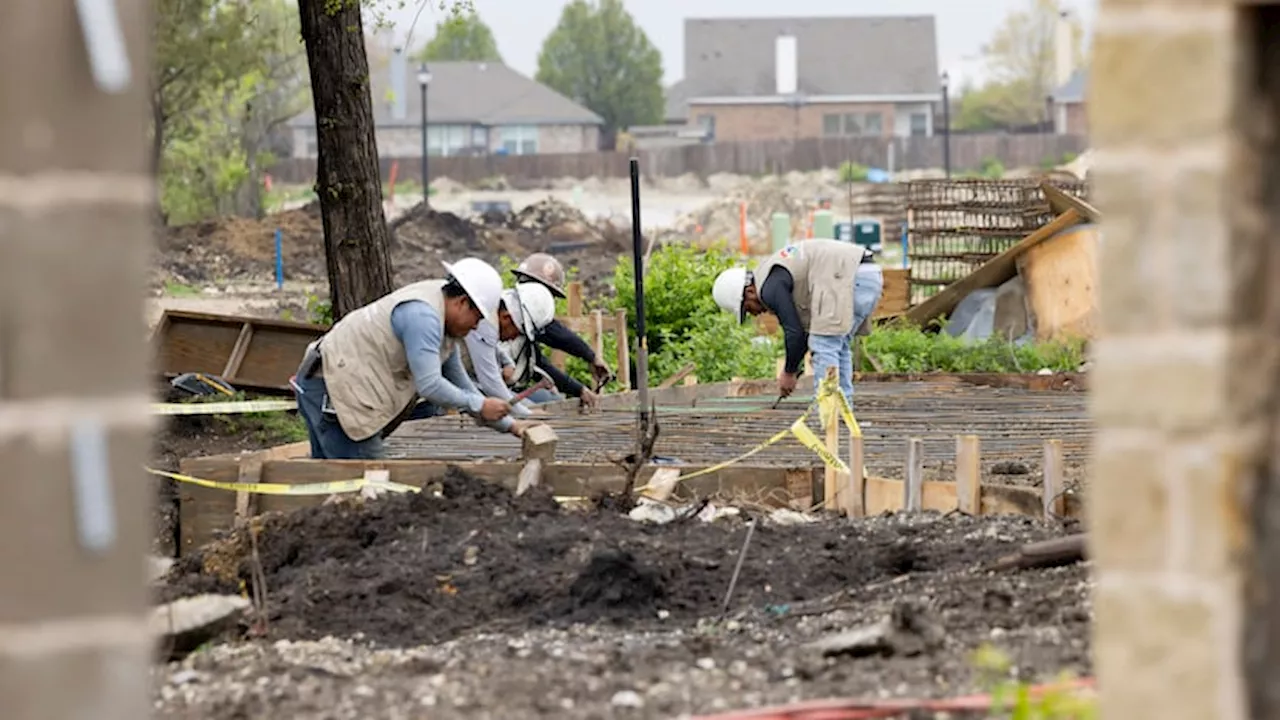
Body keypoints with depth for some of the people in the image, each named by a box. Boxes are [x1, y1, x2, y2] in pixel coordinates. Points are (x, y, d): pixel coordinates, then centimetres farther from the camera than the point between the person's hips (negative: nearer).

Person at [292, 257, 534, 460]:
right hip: (333, 390, -11)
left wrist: (509, 425, 16)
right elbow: (430, 385, -26)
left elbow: (459, 383, 19)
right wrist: (480, 406, -15)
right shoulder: (422, 316, -21)